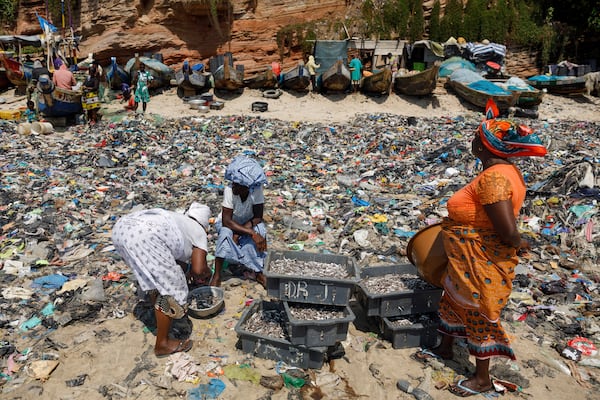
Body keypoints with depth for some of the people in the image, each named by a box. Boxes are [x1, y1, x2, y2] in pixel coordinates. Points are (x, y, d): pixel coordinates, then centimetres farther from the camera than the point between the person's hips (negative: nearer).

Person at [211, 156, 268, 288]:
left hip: (248, 222, 1)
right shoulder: (229, 190, -30)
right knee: (225, 233, -34)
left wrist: (239, 232, -34)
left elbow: (257, 217, -21)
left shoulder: (256, 190, -27)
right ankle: (217, 276, -21)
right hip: (230, 223, -1)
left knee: (261, 231, -30)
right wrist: (252, 233, -41)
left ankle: (259, 272, -13)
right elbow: (226, 221, -33)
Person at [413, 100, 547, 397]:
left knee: (478, 314, 8)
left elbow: (508, 231, -34)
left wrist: (519, 244, -14)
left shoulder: (493, 177, -30)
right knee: (453, 299, 24)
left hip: (482, 262, -9)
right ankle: (445, 349, 47)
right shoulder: (503, 169, 1)